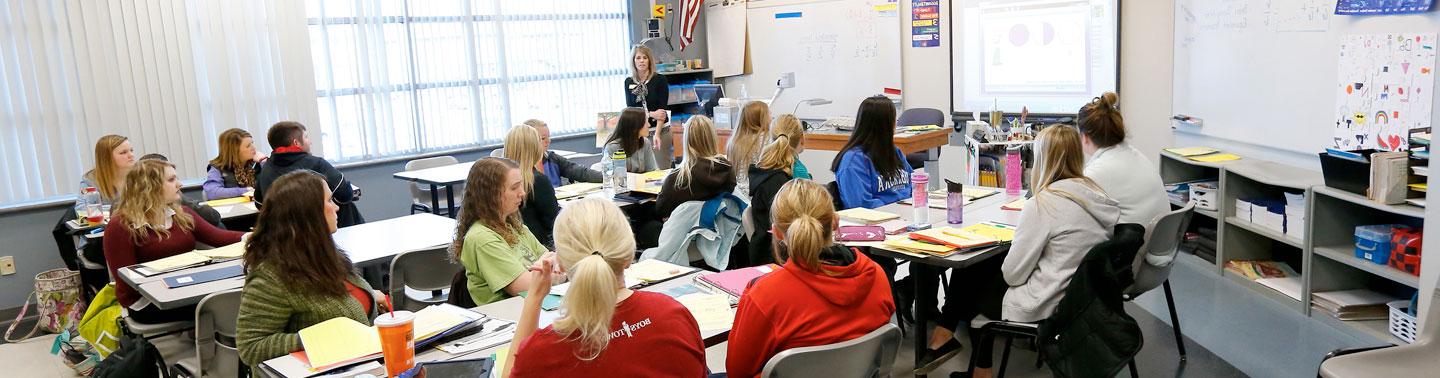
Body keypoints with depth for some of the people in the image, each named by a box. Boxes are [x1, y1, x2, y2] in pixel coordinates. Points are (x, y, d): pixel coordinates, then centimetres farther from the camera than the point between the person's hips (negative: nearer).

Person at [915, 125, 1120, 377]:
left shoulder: (1043, 203, -22)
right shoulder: (1096, 195, -1)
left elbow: (1012, 274, -17)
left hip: (1045, 307, -7)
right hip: (1077, 297, 7)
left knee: (969, 274, 17)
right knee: (985, 267, 20)